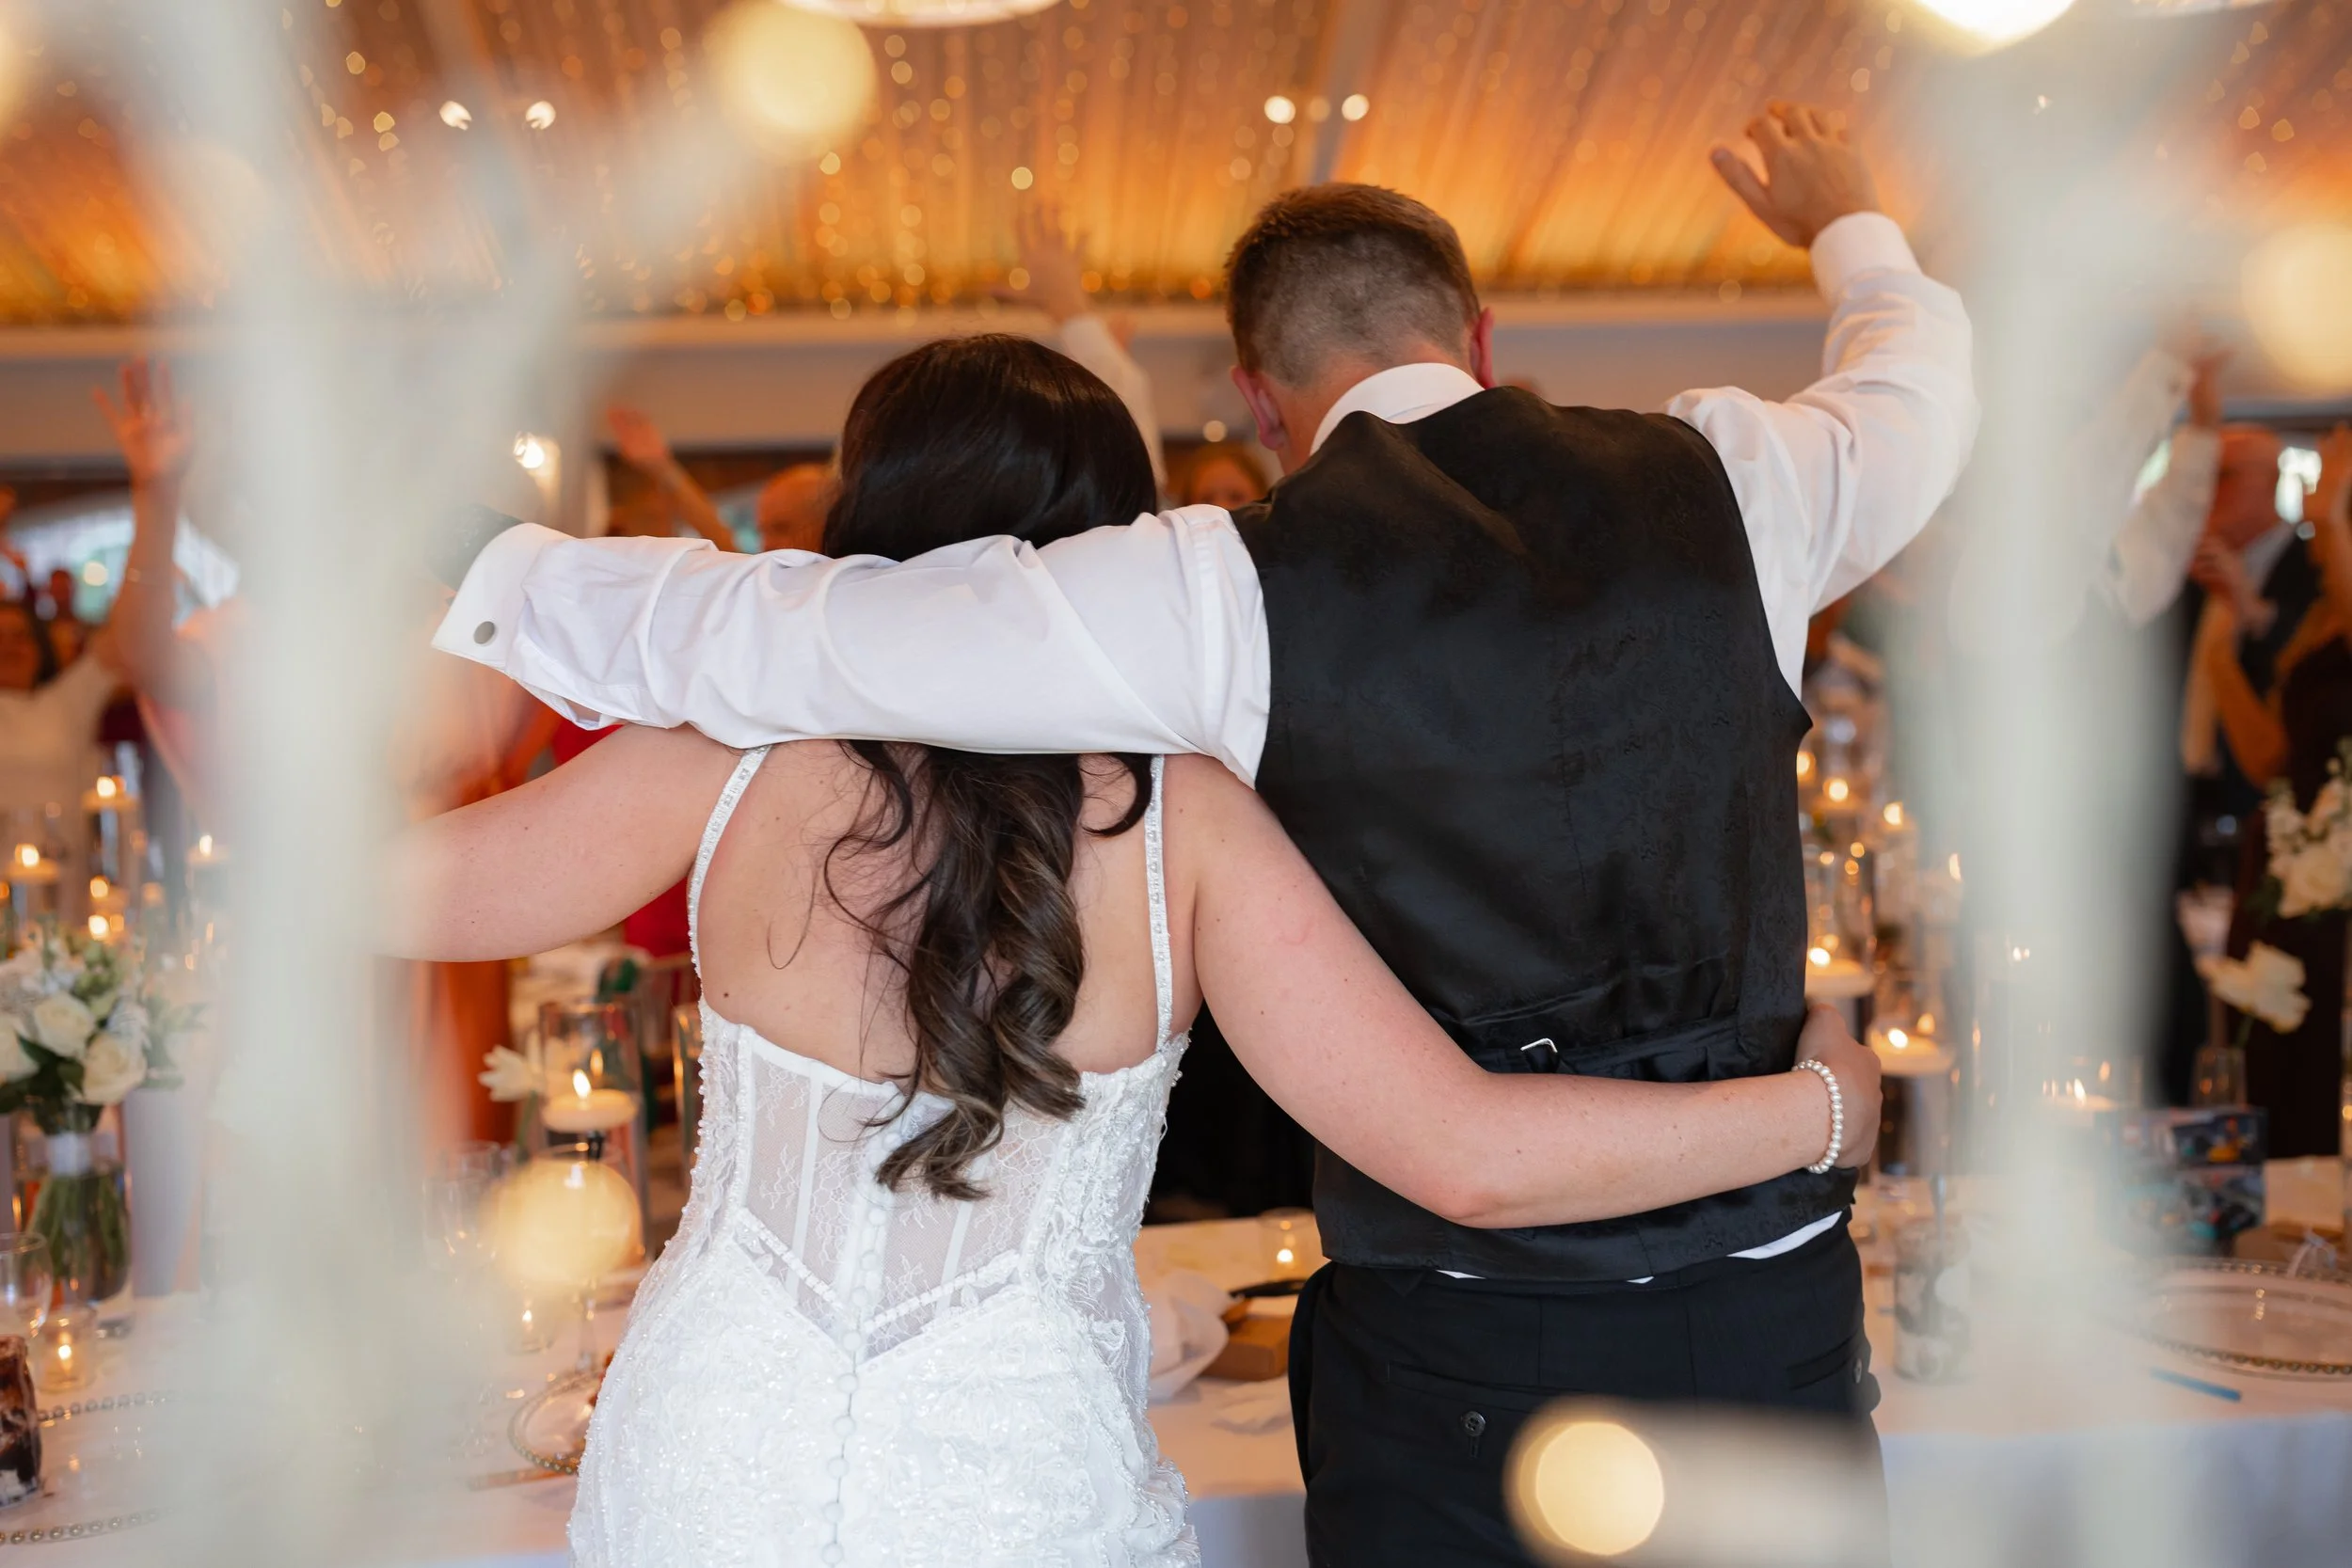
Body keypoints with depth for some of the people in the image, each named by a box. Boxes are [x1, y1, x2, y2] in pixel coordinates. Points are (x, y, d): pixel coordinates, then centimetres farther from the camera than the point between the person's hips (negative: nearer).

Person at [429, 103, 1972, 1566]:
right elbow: (1921, 382, 23)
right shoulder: (1725, 482, -2)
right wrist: (1848, 224, 45)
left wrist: (480, 570, 4)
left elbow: (765, 639, -12)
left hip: (1450, 1358, -3)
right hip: (1770, 1312, 3)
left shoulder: (1241, 593, -12)